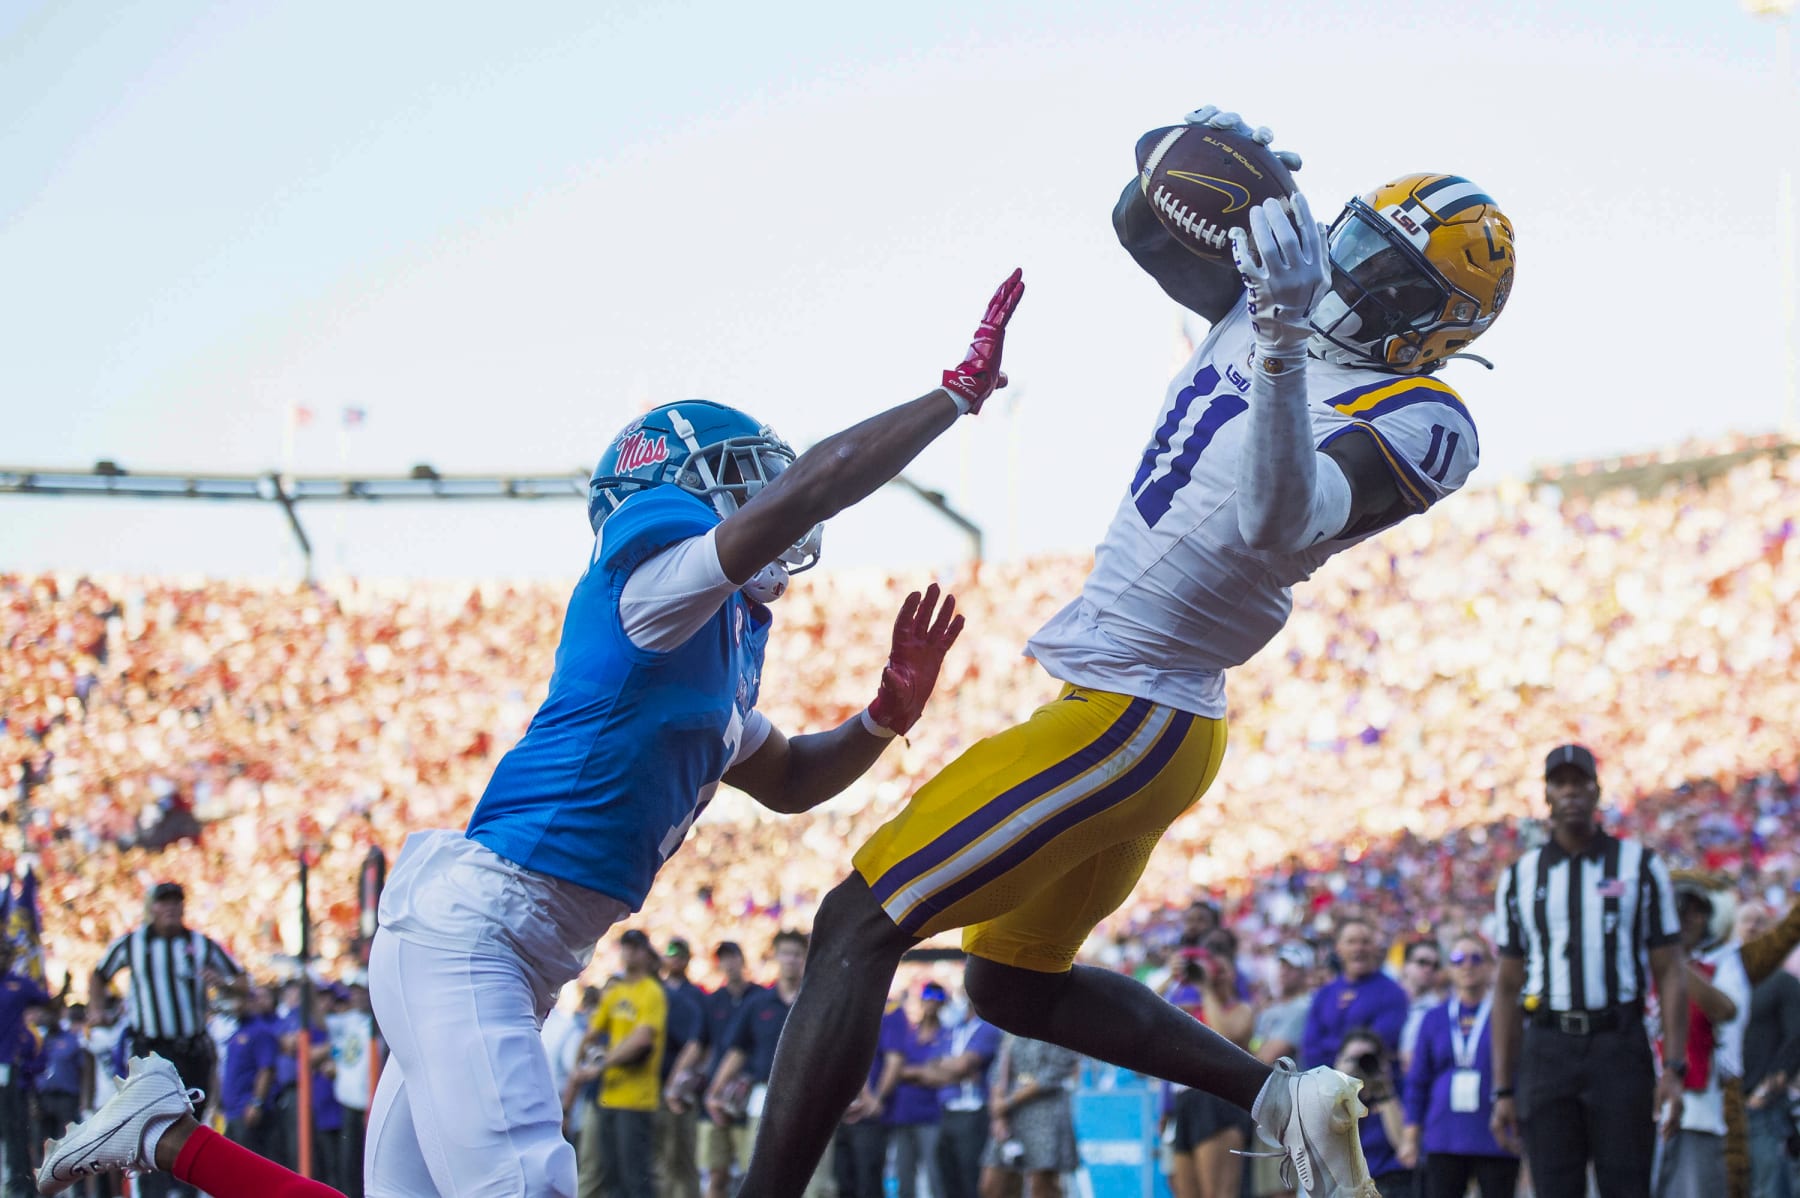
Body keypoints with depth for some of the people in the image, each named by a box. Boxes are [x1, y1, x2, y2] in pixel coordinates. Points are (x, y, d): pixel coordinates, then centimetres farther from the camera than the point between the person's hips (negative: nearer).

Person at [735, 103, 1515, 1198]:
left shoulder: (1419, 424, -17)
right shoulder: (1272, 296, 7)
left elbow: (1282, 523, -34)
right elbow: (1143, 227, 15)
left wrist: (1284, 350, -48)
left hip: (1131, 719, -10)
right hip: (1121, 711, 10)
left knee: (858, 927, -11)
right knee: (1017, 986, 23)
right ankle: (1283, 1097, 21)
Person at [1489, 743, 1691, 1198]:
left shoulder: (1640, 865, 6)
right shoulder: (1519, 877, 12)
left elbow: (1669, 973, 4)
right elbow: (1508, 989, 13)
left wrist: (1674, 1068, -7)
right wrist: (1503, 1091, 7)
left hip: (1619, 1046, -2)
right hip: (1547, 1053, 2)